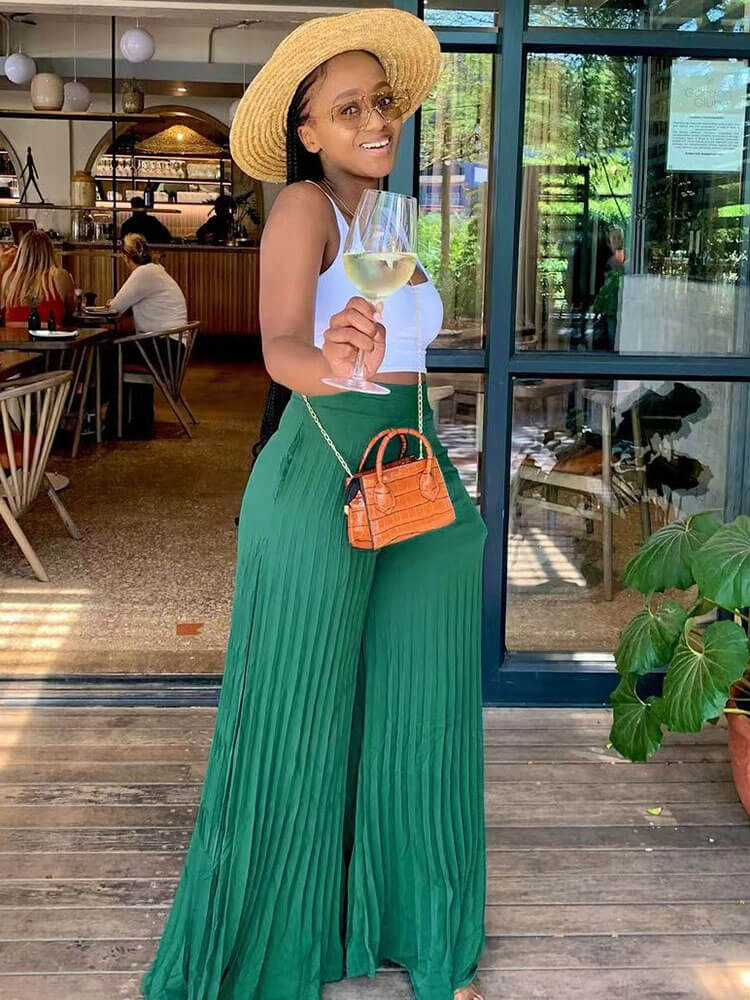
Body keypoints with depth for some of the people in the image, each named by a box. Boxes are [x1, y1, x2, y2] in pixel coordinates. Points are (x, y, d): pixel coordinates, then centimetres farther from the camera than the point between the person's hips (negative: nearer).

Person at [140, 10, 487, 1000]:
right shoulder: (303, 207, -10)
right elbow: (279, 343, -29)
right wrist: (323, 362, -51)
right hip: (319, 483, -7)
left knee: (414, 715, 13)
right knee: (300, 723, 3)